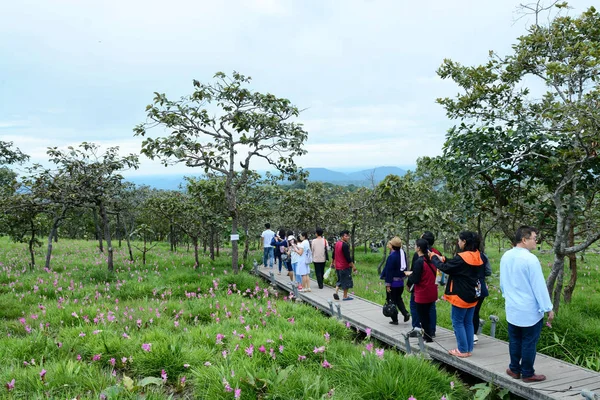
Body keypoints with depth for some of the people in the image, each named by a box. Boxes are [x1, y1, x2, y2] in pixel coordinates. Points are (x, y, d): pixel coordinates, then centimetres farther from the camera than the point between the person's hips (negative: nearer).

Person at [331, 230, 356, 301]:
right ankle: (345, 296, 11)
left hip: (337, 266, 8)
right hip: (345, 267, -8)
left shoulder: (337, 244, 8)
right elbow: (348, 257, -21)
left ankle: (336, 292, 4)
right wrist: (353, 266, -15)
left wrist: (332, 262, 32)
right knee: (346, 281, 4)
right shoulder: (345, 245, -19)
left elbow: (333, 254, 19)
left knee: (340, 280, 20)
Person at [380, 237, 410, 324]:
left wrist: (388, 284, -14)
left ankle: (395, 320, 12)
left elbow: (389, 271, -18)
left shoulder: (391, 256, -21)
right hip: (401, 282, 7)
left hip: (393, 282, -7)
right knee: (398, 298, 23)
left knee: (392, 300, 6)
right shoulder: (403, 253, -1)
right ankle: (405, 313, 8)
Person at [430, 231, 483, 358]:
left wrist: (433, 257, -2)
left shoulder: (462, 257, -21)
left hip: (461, 295, -8)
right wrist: (443, 259, 9)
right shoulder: (476, 256, 5)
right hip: (472, 295, 8)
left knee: (458, 322, 3)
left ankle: (463, 350, 7)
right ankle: (469, 349, 19)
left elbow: (445, 268, -15)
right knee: (468, 322, 14)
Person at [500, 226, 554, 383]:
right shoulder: (530, 259, -20)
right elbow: (539, 285, -17)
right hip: (530, 310, -6)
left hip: (511, 307, 7)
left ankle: (514, 369, 26)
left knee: (514, 340, 16)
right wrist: (548, 308, -10)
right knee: (529, 342, 5)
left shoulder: (506, 257, 2)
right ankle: (527, 373, 15)